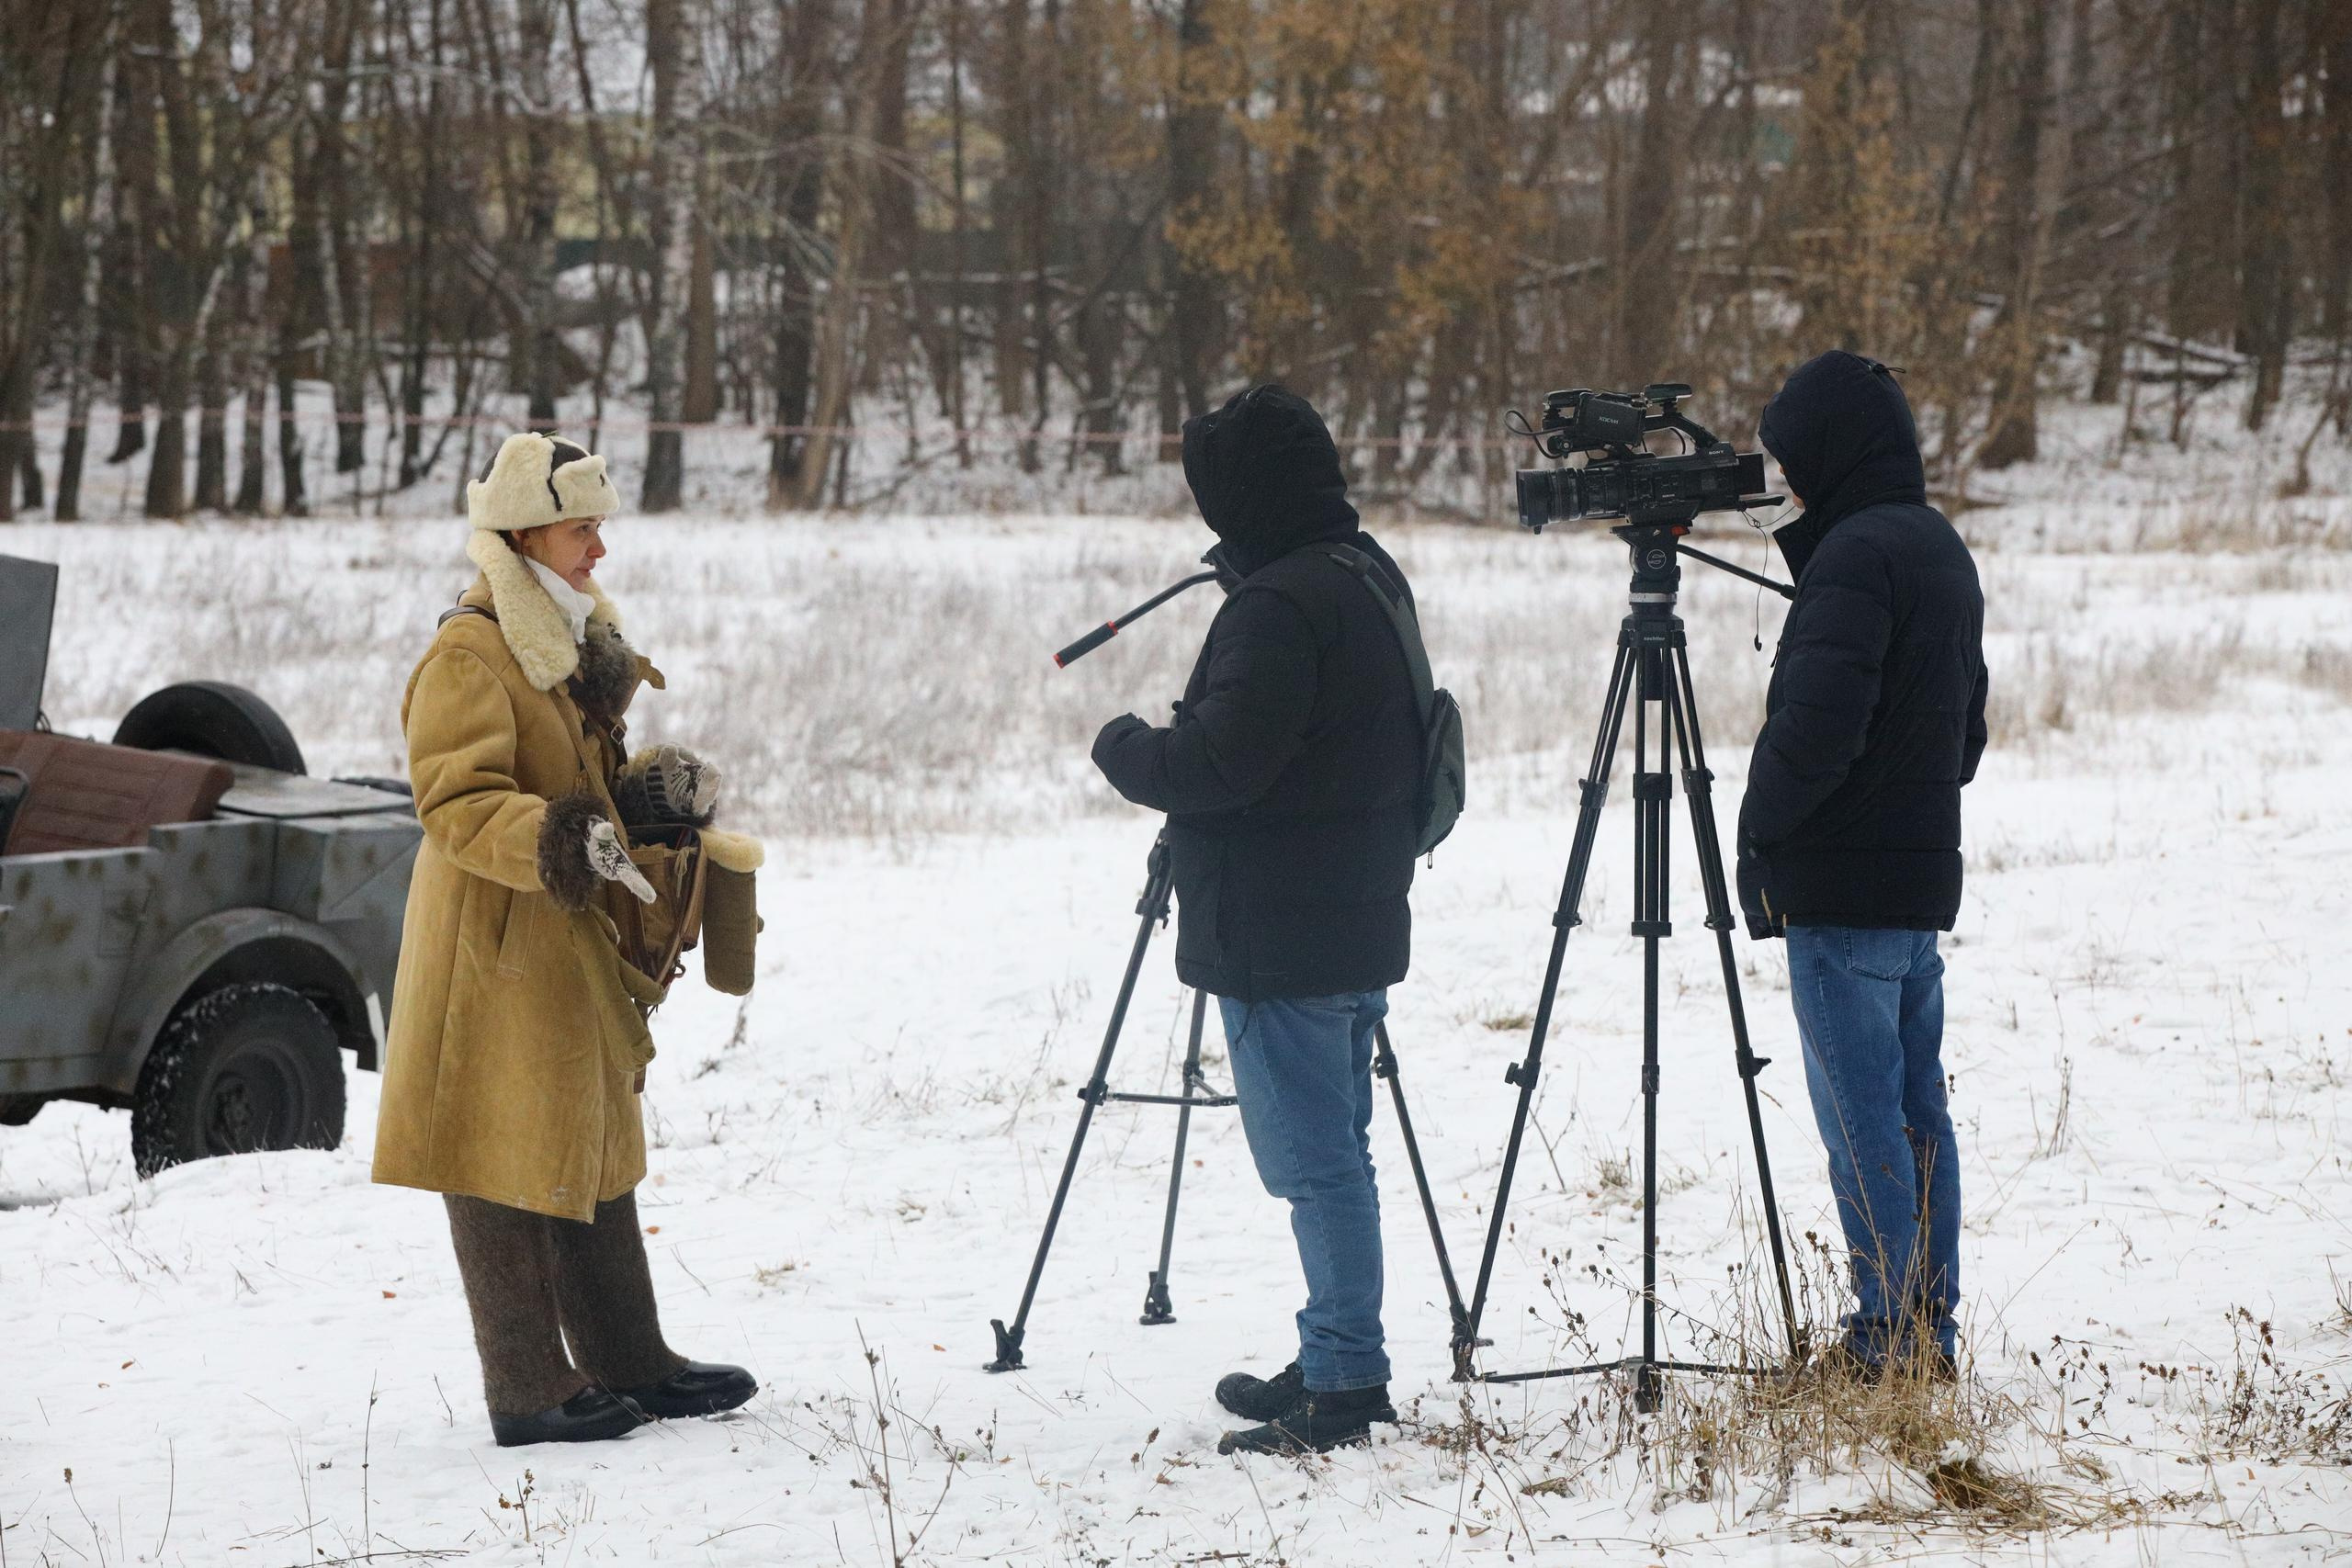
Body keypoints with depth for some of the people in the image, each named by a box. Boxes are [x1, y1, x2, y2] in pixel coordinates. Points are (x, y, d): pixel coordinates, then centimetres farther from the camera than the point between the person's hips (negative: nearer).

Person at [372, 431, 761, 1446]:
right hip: (496, 950, -10)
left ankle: (629, 1363, 25)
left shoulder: (578, 643, 15)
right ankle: (529, 1392, -1)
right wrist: (552, 840, -37)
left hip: (571, 944, 10)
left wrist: (658, 785, 4)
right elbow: (456, 799, -23)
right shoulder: (468, 657, -15)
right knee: (512, 1155, -5)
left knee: (596, 1151, 16)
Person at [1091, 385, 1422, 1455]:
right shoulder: (1371, 576, 12)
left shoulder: (1279, 606, -20)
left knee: (1315, 1163, -6)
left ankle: (1341, 1385, -5)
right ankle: (1336, 1365, 24)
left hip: (1280, 943, -10)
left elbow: (1221, 761, -22)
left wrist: (1126, 747, -4)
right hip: (1360, 924, 10)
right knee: (1336, 1155, 16)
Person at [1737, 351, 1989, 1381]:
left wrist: (1758, 832, -8)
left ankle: (1889, 1342, -6)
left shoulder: (1855, 554, -15)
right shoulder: (1944, 549, 15)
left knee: (1862, 1120, -6)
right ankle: (1928, 1341, 15)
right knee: (1916, 1112, 12)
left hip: (1843, 890, -9)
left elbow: (1816, 724, -22)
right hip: (1924, 876, 9)